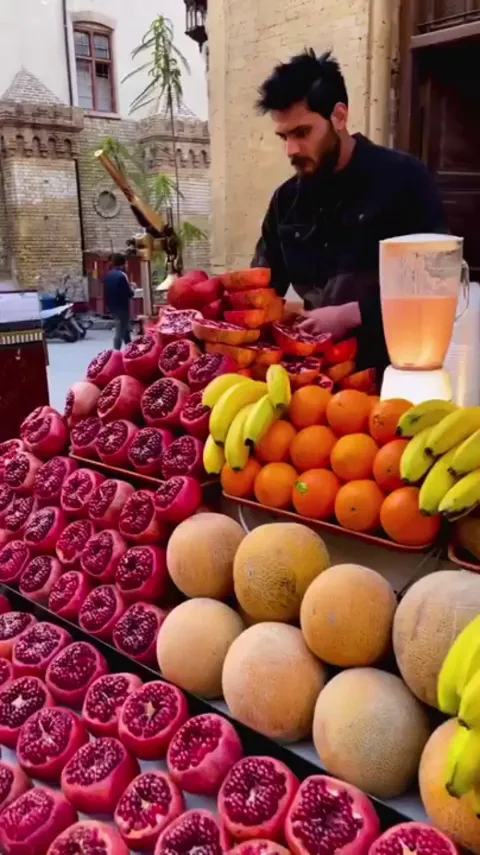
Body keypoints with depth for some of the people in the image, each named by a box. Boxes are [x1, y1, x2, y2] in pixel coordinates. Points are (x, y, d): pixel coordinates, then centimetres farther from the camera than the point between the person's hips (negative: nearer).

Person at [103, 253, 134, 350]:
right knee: (120, 332, -4)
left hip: (112, 307, 8)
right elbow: (129, 293, -15)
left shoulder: (107, 276, 7)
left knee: (125, 330, 21)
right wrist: (131, 288, 4)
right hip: (122, 307, -8)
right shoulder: (122, 275, -16)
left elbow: (106, 292, 13)